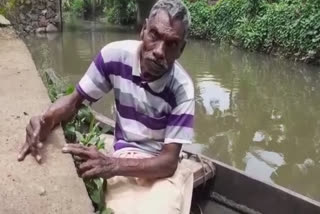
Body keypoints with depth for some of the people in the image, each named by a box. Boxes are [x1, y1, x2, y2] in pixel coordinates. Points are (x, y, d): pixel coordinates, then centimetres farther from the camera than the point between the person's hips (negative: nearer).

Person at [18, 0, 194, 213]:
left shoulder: (182, 88, -19)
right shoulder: (115, 55, -14)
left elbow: (169, 161, -20)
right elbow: (75, 99, -1)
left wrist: (112, 165, -35)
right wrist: (46, 120, -24)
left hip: (162, 167, -1)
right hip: (122, 159, 2)